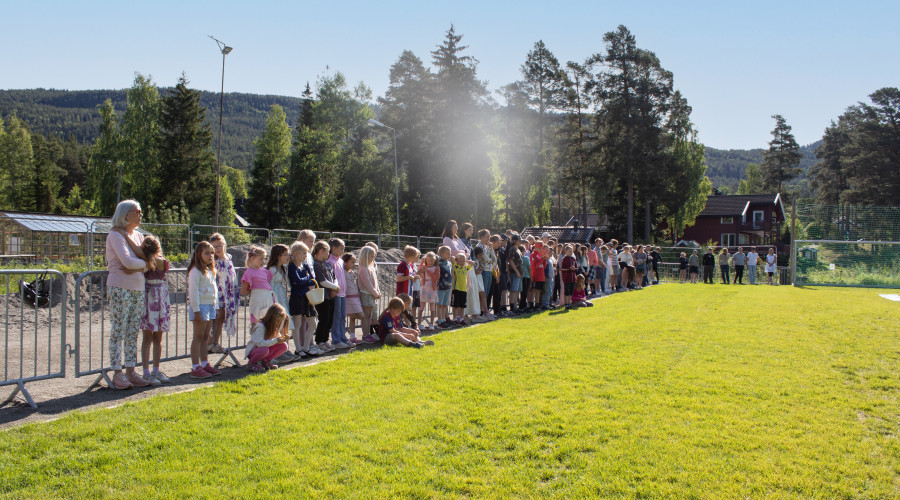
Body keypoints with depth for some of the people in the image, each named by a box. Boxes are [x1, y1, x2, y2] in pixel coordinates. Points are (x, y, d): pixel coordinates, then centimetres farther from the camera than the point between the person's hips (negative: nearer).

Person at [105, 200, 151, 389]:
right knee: (118, 331, -4)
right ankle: (117, 374, 1)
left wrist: (135, 267, -9)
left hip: (138, 288, 7)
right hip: (120, 288, -7)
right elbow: (127, 261, -19)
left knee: (133, 332, 8)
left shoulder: (138, 236, 16)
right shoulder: (115, 235, -6)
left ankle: (130, 372, 12)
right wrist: (145, 263, -2)